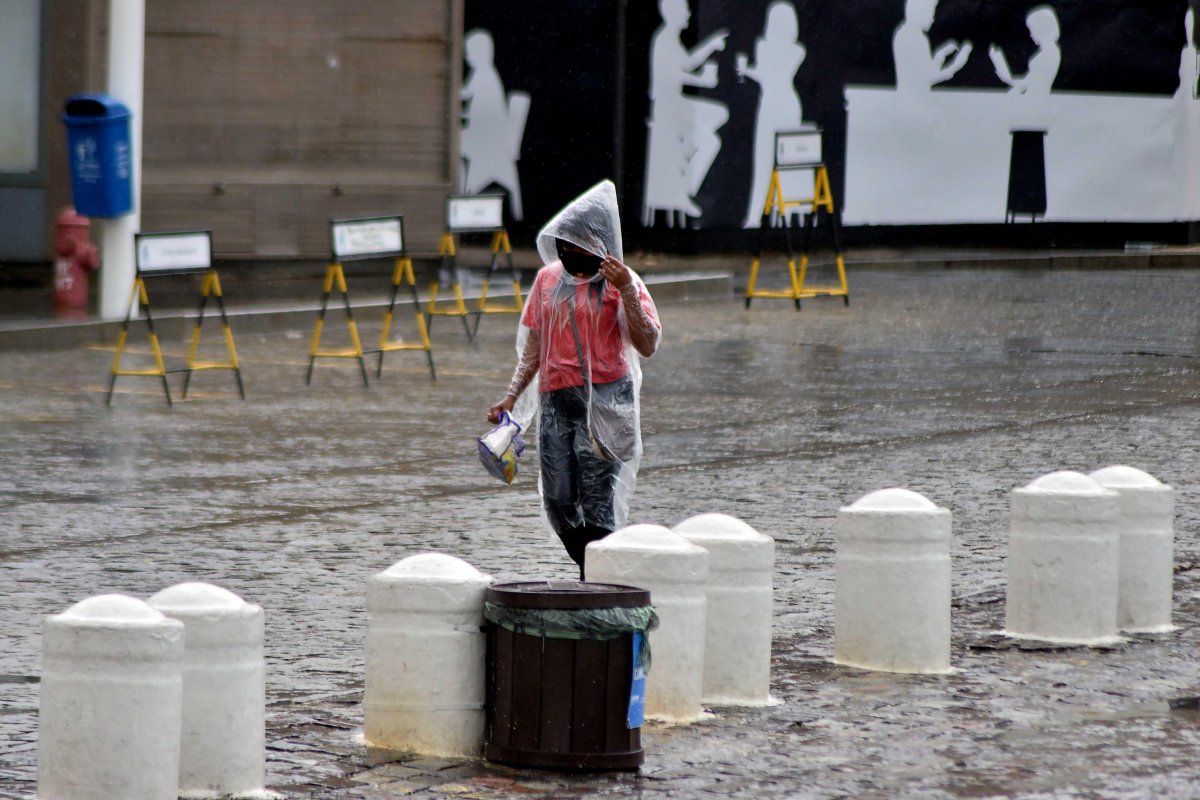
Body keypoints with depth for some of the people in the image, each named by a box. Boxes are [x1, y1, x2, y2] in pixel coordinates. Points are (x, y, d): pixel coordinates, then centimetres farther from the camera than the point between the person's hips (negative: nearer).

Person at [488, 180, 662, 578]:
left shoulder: (620, 281, -1)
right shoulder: (548, 279, 13)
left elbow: (647, 345, -10)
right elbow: (534, 347, 20)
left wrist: (627, 292, -19)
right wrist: (512, 398, 14)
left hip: (604, 399, -5)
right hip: (555, 401, 5)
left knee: (597, 500, -11)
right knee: (558, 501, 2)